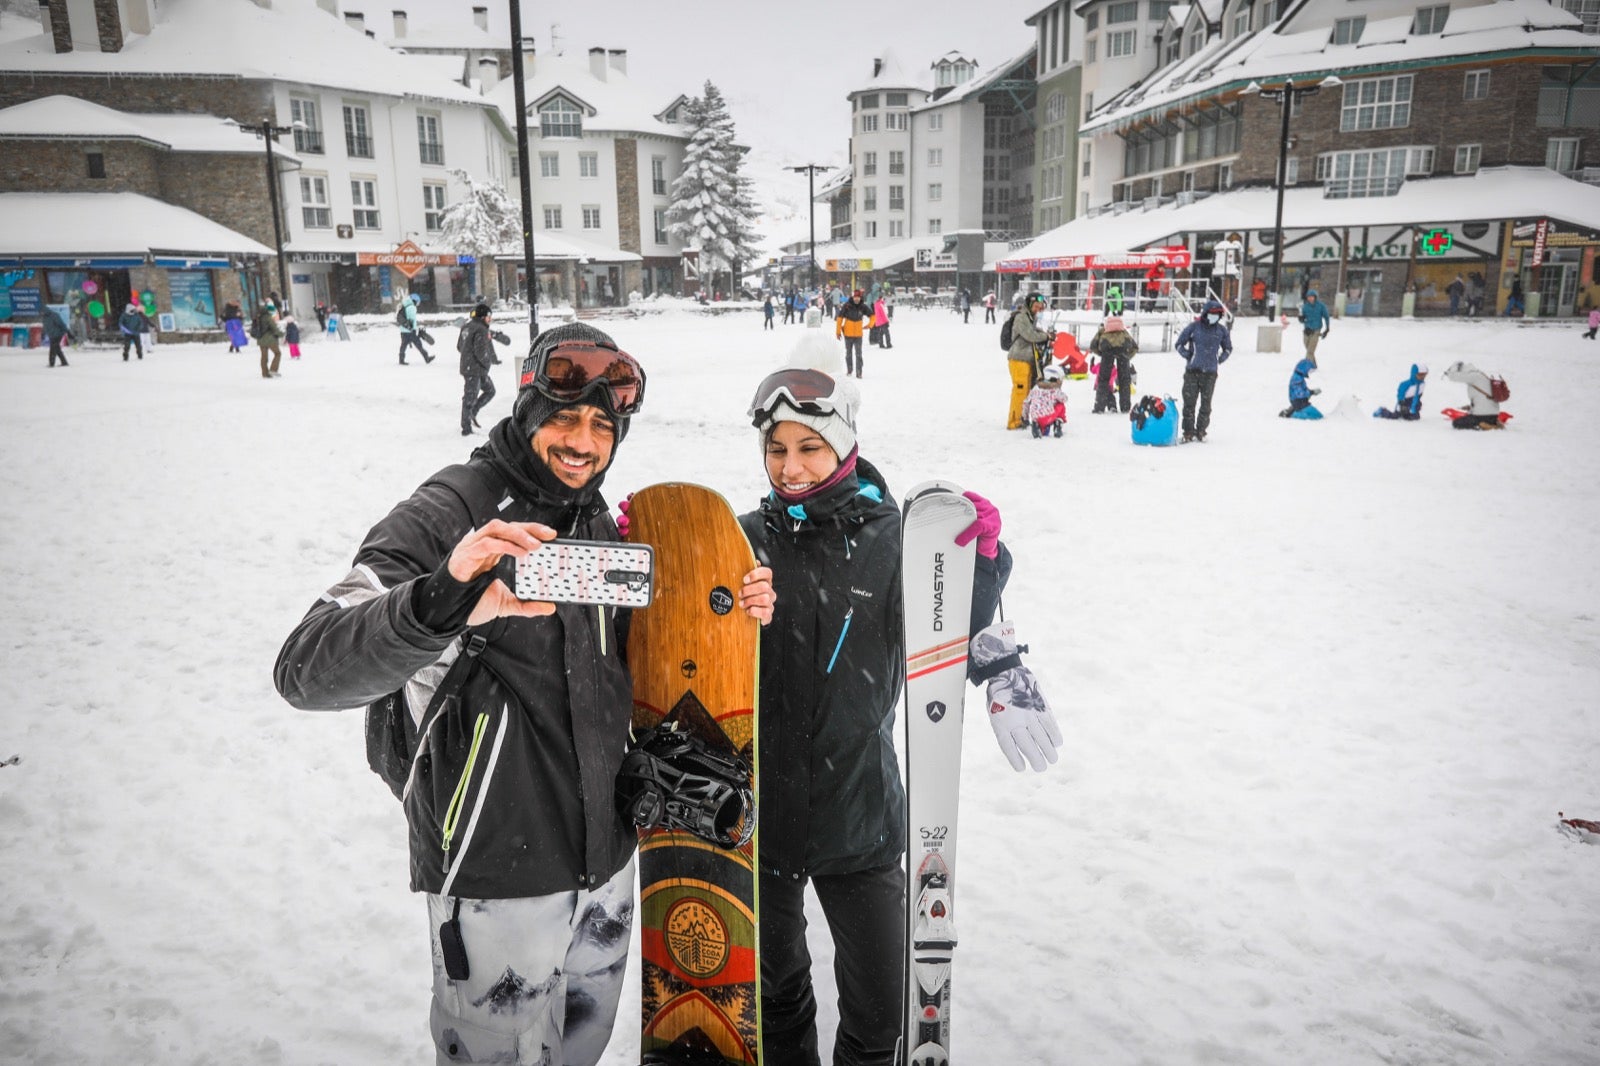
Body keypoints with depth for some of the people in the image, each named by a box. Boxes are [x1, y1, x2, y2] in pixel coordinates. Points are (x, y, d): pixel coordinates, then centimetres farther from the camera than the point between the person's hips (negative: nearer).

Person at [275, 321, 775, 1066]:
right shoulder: (446, 516, -17)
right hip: (495, 875, -6)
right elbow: (304, 671, -27)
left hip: (605, 856, 7)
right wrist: (445, 601, -46)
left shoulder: (597, 523, 5)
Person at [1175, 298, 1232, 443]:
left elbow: (1228, 348, 22)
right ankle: (1188, 431, 6)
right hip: (1192, 371, -2)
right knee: (1189, 402, -2)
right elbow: (1180, 344, 9)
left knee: (1206, 404, 4)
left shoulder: (1221, 330, 7)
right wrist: (1189, 356, -1)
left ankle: (1201, 431, 15)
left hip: (1210, 373, 2)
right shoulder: (1194, 327, 0)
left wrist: (1219, 360, 8)